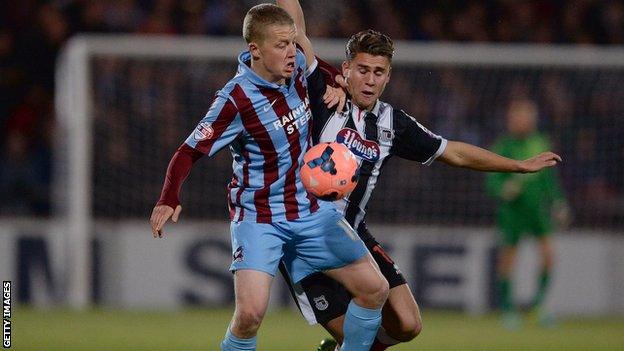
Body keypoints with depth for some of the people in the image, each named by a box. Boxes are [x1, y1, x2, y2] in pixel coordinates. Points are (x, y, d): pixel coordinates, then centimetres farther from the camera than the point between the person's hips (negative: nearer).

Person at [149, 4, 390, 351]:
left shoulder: (298, 65, -3)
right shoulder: (236, 100, -22)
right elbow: (190, 152, -20)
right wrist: (169, 199, -35)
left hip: (311, 210, 6)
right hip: (258, 217, -6)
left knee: (375, 289, 3)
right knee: (251, 313, -25)